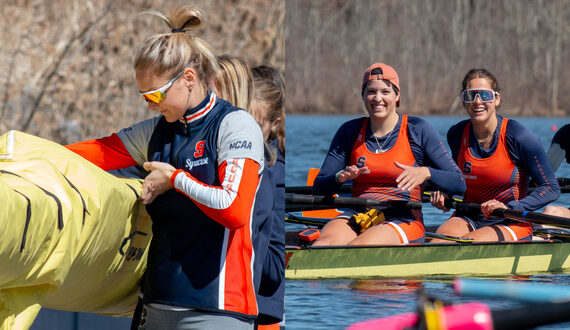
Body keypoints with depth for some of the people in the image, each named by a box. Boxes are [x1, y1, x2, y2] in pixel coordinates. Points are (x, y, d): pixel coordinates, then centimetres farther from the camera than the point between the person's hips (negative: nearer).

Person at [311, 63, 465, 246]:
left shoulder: (418, 130, 2)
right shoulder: (350, 131, 11)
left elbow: (459, 184, -1)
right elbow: (319, 189, 10)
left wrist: (426, 172, -20)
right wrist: (341, 177, -12)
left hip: (402, 222, -3)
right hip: (357, 217, 3)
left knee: (356, 249, -36)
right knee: (322, 245, -32)